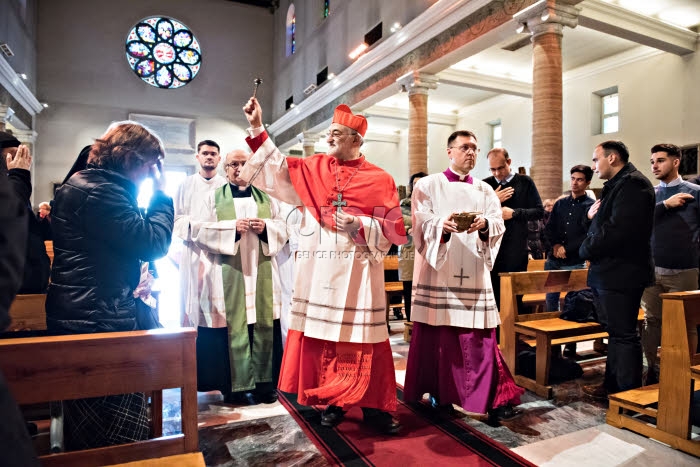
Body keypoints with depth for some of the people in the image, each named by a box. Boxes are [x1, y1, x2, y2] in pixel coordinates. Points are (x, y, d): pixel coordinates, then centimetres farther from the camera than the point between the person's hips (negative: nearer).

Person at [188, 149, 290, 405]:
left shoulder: (266, 198, 16)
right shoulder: (214, 197, 9)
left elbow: (284, 230, 10)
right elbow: (198, 231, -2)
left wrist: (266, 228, -10)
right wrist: (232, 228, -14)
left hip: (261, 273, 2)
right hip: (228, 274, -2)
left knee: (263, 326, 2)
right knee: (233, 327, -3)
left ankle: (264, 382, 12)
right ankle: (236, 385, 8)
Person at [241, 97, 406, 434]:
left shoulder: (379, 180, 0)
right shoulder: (313, 168, 9)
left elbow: (394, 229, -1)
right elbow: (277, 168, 5)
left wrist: (360, 224, -15)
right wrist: (257, 129, 1)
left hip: (358, 270, -3)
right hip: (320, 270, 3)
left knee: (363, 339, 3)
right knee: (322, 337, 8)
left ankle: (374, 406, 18)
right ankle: (333, 402, 24)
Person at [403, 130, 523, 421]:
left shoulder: (485, 191, 16)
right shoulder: (427, 185, 6)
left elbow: (498, 225, 1)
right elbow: (421, 223, -8)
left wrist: (484, 224, -22)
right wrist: (441, 224, -28)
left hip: (473, 273, 2)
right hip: (437, 272, -2)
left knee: (479, 337, 0)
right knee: (437, 335, 3)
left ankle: (495, 399, 7)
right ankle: (439, 394, 19)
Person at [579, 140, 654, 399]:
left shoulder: (633, 184, -14)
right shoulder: (617, 185, 18)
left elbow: (618, 230, -24)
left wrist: (586, 250, -11)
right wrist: (594, 215, 0)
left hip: (621, 273, -10)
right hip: (608, 273, 10)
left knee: (623, 334, -2)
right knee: (615, 331, 17)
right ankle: (612, 384, 29)